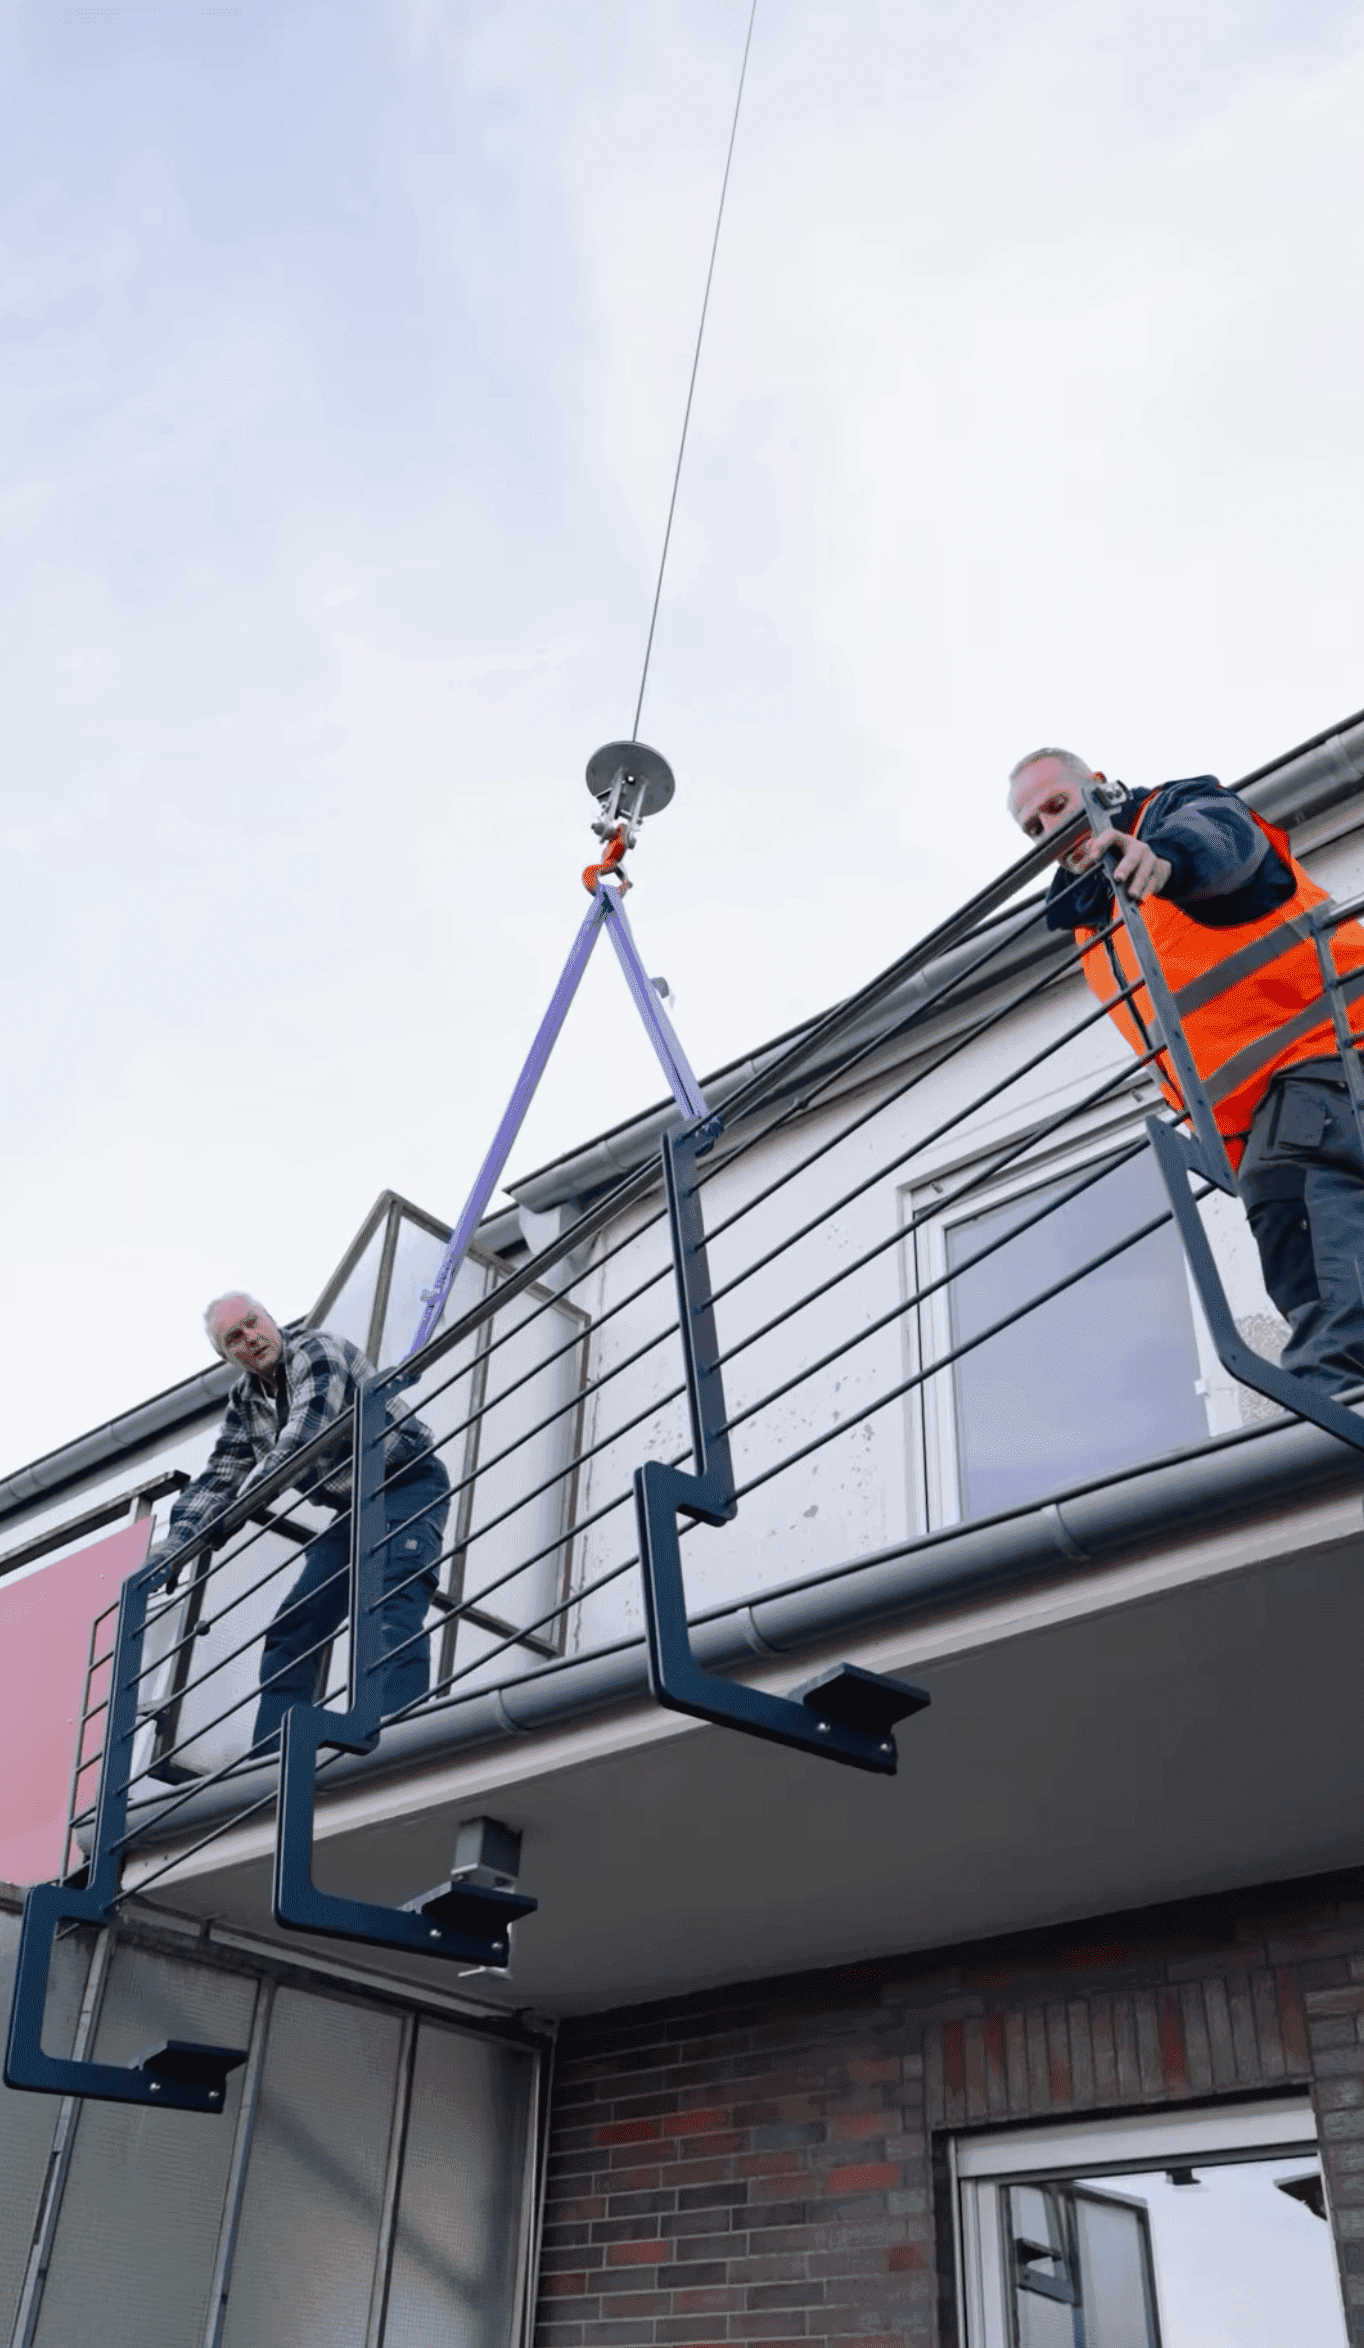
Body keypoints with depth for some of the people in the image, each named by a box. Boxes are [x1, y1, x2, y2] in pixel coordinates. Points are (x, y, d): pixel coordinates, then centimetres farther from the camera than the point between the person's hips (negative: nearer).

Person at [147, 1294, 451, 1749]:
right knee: (291, 1630, 4)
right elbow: (218, 1478, 11)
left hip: (409, 1488, -9)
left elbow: (306, 1433, -30)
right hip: (353, 1508, 9)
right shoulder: (244, 1404, 10)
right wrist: (171, 1549, -3)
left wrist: (246, 1498, -35)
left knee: (393, 1607, -28)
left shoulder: (317, 1349, -15)